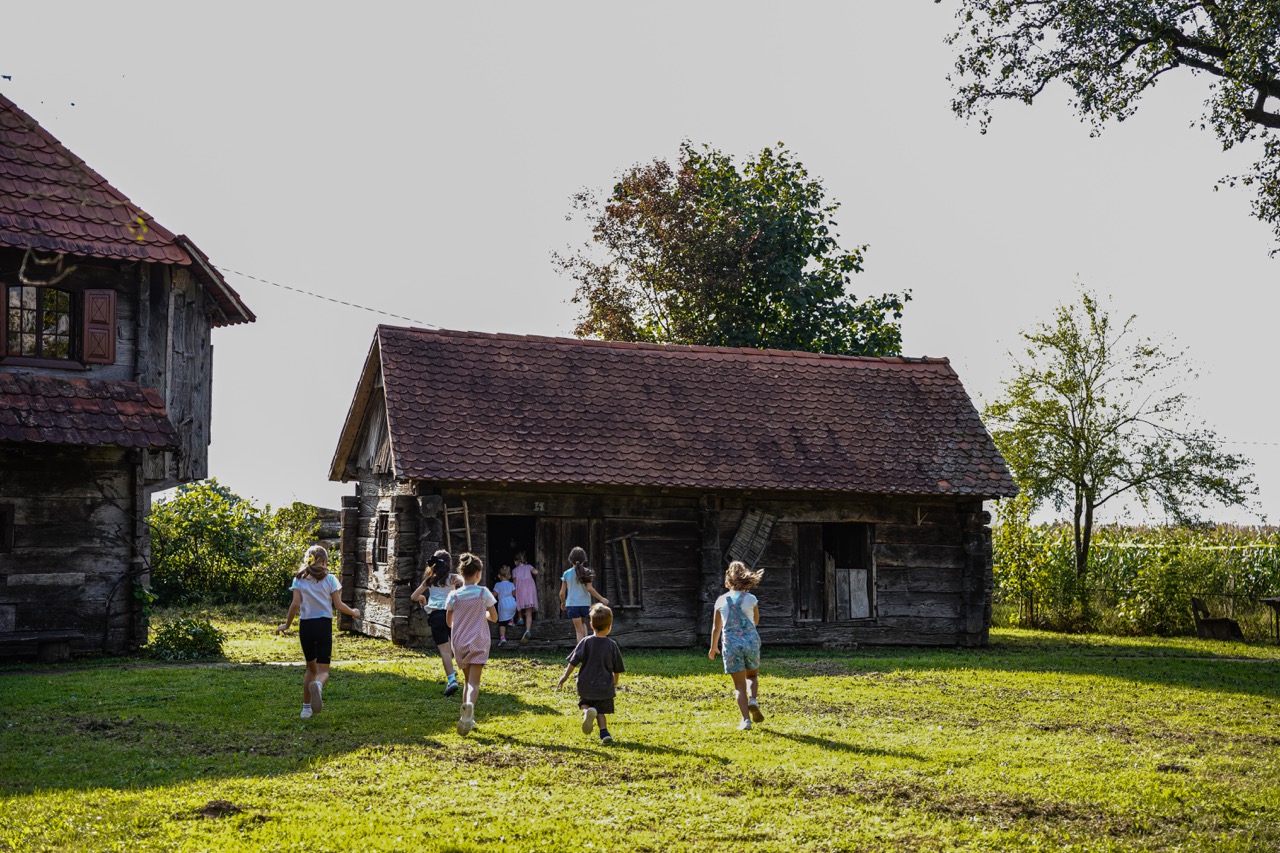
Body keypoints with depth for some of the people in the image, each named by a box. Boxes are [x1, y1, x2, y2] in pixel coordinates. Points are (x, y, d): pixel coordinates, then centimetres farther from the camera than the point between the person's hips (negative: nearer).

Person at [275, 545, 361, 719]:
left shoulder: (299, 580, 3)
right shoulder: (330, 579, -1)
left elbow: (295, 604, -6)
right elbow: (338, 606, -4)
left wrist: (286, 625, 7)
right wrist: (353, 612, 15)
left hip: (305, 626, 2)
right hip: (324, 626, -2)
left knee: (311, 667, 21)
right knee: (323, 670, -3)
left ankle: (306, 708, 19)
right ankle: (318, 685, -41)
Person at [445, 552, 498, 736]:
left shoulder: (454, 595, -2)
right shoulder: (483, 592, -6)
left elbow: (449, 623, 6)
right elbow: (494, 617, 1)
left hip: (459, 643, 3)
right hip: (478, 643, -3)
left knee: (468, 680, 20)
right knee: (474, 682, -9)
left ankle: (468, 718, 19)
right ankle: (469, 705, -40)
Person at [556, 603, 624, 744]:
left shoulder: (586, 642, -5)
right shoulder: (612, 645, -2)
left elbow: (574, 661, -7)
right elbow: (617, 669, 7)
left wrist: (565, 676, 3)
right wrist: (615, 682, 25)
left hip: (586, 685, 0)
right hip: (604, 685, 0)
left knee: (584, 703, 21)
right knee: (601, 711, 11)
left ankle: (587, 711, -12)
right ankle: (604, 732, -8)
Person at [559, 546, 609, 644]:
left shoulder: (567, 574, -1)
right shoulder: (586, 573, -3)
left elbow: (562, 593, 0)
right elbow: (589, 588, -12)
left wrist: (563, 603, 19)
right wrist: (601, 599, -4)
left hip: (572, 604, -1)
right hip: (585, 604, 1)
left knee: (579, 630, 4)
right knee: (583, 623, 27)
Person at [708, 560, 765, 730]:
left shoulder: (721, 601, 1)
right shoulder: (751, 599, -3)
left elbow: (716, 627, 10)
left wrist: (713, 648, 24)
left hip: (731, 646, 0)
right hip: (751, 642, 0)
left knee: (739, 685, 5)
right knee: (752, 676, 24)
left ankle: (746, 719, -9)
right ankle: (753, 700, -4)